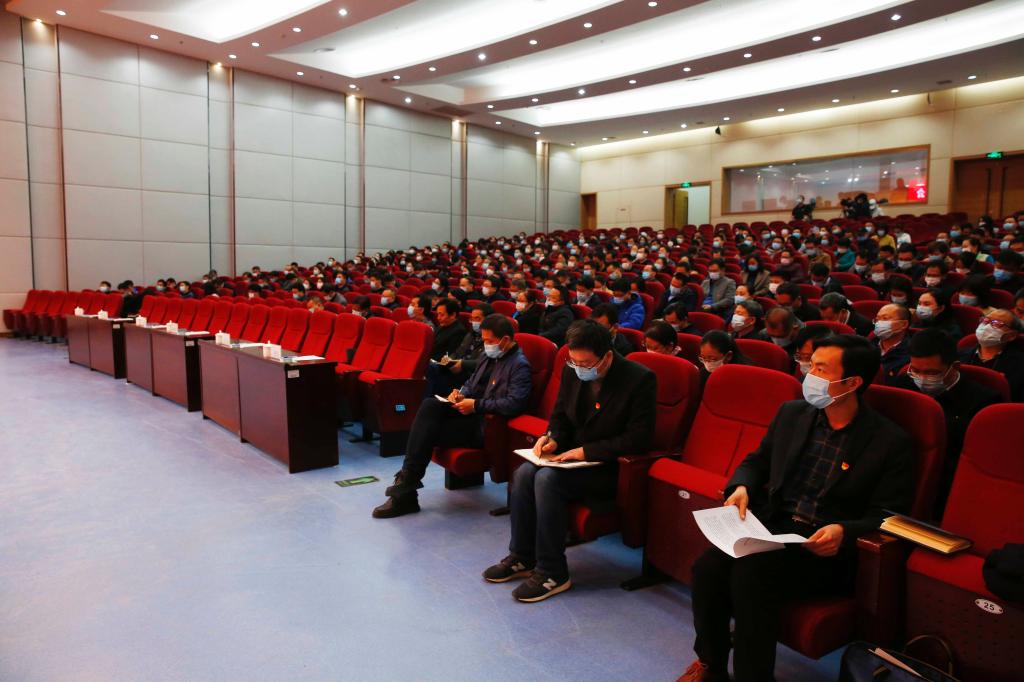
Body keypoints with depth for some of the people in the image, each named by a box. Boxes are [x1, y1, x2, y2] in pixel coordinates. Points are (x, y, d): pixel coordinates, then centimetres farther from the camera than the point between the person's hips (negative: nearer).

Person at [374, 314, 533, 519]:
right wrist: (462, 393, 0)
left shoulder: (520, 365, -12)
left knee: (428, 432, -18)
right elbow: (472, 383, 24)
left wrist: (476, 405, -21)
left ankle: (405, 494, -5)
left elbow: (514, 404, -24)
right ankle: (408, 478, -19)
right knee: (430, 404, -18)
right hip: (473, 412, 8)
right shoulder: (492, 356, 15)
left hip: (486, 425, -8)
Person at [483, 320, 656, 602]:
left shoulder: (640, 379, -18)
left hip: (611, 468, -6)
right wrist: (552, 438, -7)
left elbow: (638, 438, -19)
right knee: (524, 472, -19)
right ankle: (521, 557, -2)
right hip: (574, 456, 7)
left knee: (548, 478, -28)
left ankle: (552, 573, -14)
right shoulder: (572, 370, 0)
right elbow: (560, 414, 15)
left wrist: (586, 451, -22)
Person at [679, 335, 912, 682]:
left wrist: (845, 532, -23)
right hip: (772, 526, 5)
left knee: (752, 573, -32)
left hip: (827, 548, -4)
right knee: (709, 566, -23)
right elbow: (757, 460, 20)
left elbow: (887, 517, -4)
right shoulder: (791, 413, 10)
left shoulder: (890, 442, -4)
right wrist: (742, 487, -1)